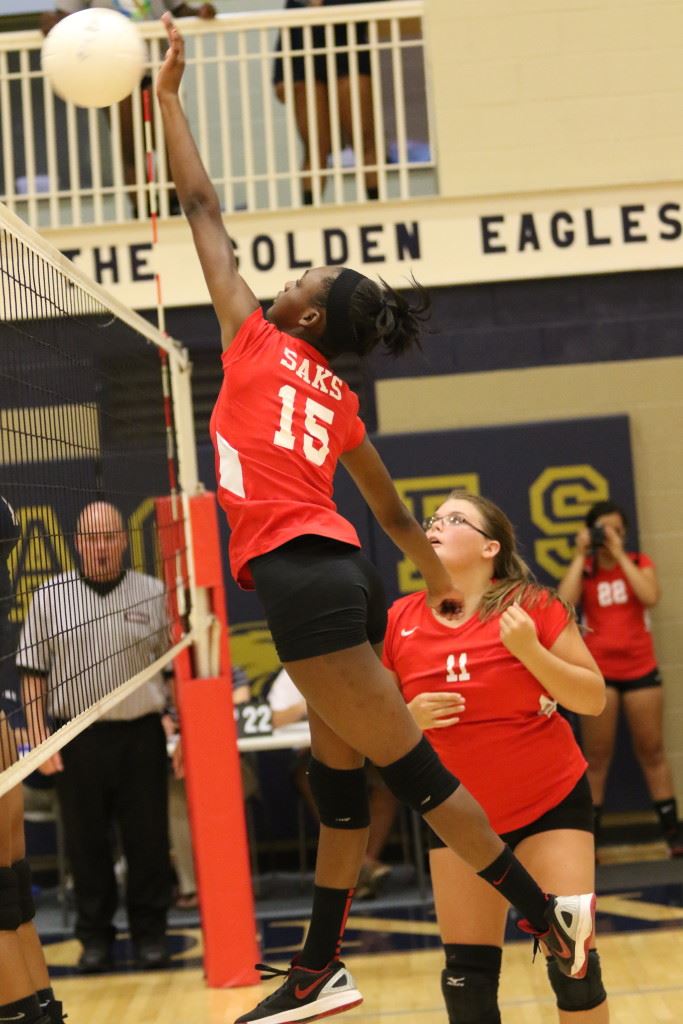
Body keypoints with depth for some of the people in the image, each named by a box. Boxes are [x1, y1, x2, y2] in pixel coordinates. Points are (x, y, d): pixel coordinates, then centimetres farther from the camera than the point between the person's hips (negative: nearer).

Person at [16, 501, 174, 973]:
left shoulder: (154, 593, 4)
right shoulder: (49, 597, 3)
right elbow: (33, 672, 4)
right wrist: (39, 737, -3)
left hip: (141, 733, 0)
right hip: (77, 737, 0)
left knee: (148, 840, 3)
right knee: (86, 841, 6)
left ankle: (150, 932, 16)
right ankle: (95, 935, 17)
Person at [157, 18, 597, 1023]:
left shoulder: (259, 343, 2)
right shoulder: (339, 398, 18)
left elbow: (203, 210, 5)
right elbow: (391, 507, 27)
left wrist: (166, 94, 10)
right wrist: (437, 574, 41)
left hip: (300, 575, -8)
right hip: (343, 572, 8)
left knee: (411, 768, -4)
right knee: (338, 779, 11)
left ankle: (550, 912, 2)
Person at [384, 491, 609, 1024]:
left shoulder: (534, 607, -13)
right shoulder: (399, 622, -6)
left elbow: (594, 698, -11)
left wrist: (529, 651, -24)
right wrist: (410, 719, -18)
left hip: (551, 801, -3)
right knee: (466, 970, 4)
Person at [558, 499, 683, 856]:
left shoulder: (639, 562, 4)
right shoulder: (583, 570, 3)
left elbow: (650, 597, -17)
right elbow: (564, 603, -17)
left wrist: (619, 554, -15)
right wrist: (581, 555, -12)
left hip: (640, 669, 1)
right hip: (598, 671, 0)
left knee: (652, 752, 5)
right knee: (596, 757, 3)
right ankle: (589, 836, 8)